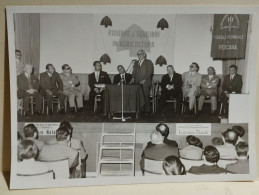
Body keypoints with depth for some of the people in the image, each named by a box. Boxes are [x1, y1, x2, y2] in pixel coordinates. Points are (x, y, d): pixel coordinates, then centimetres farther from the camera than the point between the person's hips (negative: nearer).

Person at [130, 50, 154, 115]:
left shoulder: (148, 62, 6)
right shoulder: (136, 63, 22)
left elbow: (150, 72, -3)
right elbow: (134, 72, 19)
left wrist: (144, 80, -13)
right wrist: (133, 78, 0)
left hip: (145, 83, -4)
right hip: (137, 83, 4)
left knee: (146, 97, -7)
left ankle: (147, 111, -3)